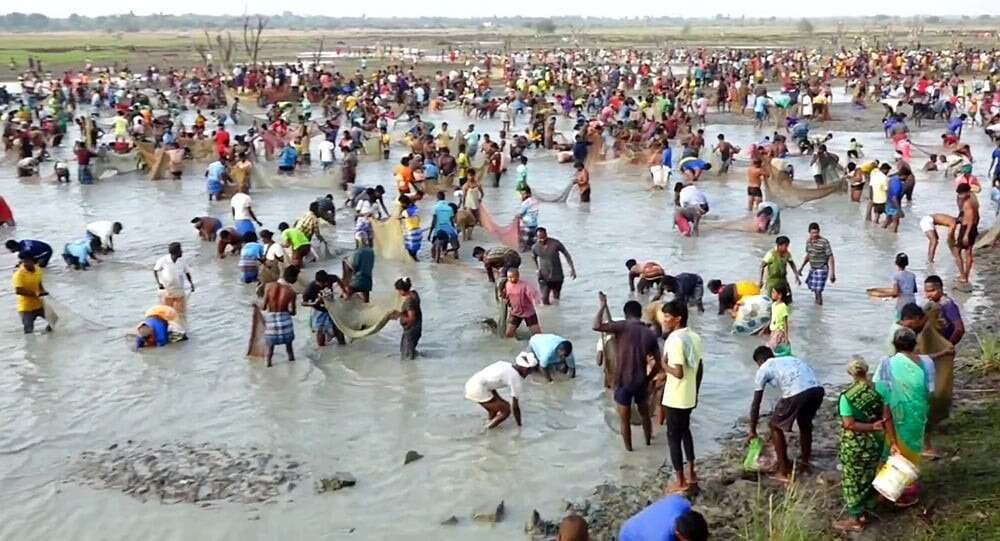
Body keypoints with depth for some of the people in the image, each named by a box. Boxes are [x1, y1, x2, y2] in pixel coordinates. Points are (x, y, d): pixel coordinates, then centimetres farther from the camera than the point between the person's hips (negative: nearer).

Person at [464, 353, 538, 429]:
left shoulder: (504, 365, 14)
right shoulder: (517, 380, -8)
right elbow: (514, 407, -6)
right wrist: (519, 425, 8)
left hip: (471, 384, 9)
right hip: (479, 390, -9)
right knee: (506, 409, 1)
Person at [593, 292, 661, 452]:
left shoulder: (623, 327, -12)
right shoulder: (650, 334, 2)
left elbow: (597, 326, -24)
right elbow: (657, 360, 5)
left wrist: (603, 305, -12)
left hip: (623, 381, -4)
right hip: (642, 382, 4)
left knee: (624, 418, 13)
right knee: (644, 413, 27)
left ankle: (628, 448, 23)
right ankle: (648, 440, 43)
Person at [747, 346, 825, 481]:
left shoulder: (763, 369, 19)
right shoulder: (791, 359, 36)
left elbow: (756, 404, 21)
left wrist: (752, 431, 30)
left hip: (797, 394, -6)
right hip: (817, 390, 6)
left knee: (775, 426, 17)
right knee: (805, 422, 33)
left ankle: (783, 471, 18)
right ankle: (805, 462, 43)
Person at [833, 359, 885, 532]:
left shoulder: (847, 396, -20)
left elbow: (849, 424, -21)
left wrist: (872, 427, -18)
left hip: (855, 446, -5)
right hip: (875, 442, 5)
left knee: (853, 480, 9)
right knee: (869, 476, 21)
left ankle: (855, 519, 17)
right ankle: (865, 512, 33)